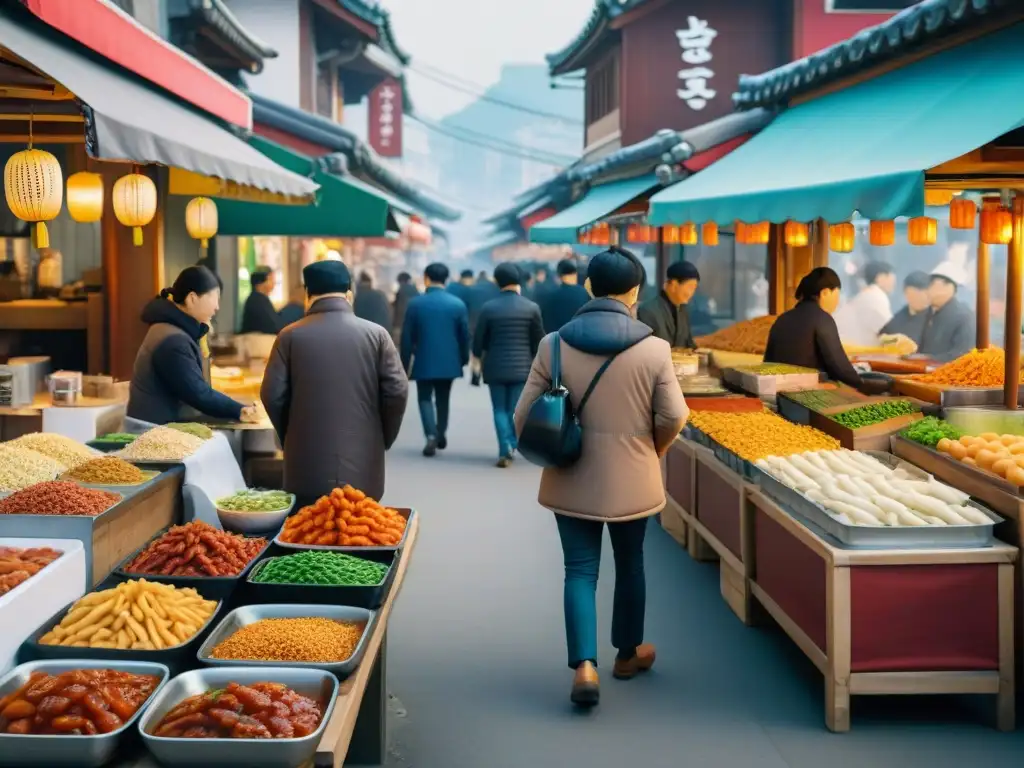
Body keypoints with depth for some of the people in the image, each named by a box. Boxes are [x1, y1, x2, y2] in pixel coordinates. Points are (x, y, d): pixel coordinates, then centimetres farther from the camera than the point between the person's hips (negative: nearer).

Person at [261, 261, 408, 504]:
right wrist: (382, 440, 13)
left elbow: (272, 396, -1)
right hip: (362, 468, 0)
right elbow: (397, 392, -3)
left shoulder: (290, 336, 0)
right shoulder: (376, 334, 0)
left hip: (307, 467, 0)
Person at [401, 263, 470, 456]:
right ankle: (441, 435, 23)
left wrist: (405, 363, 4)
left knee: (425, 398, 7)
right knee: (443, 399, 17)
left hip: (424, 361, -2)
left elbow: (407, 337, -4)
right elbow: (465, 336, 0)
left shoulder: (415, 303, -7)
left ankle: (431, 435, -11)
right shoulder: (458, 304, -4)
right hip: (448, 361, 2)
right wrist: (463, 359, 14)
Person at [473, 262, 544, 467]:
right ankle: (510, 446, 6)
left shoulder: (488, 308, -7)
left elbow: (479, 339, -1)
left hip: (495, 366, 0)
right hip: (522, 367, 0)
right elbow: (538, 340, 1)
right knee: (515, 409, 11)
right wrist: (536, 360, 19)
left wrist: (478, 355, 20)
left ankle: (504, 451, -6)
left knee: (500, 409, 7)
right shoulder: (531, 308, -6)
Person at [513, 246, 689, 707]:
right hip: (631, 478, 0)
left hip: (571, 479, 0)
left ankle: (584, 666, -8)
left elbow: (524, 416, -6)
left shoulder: (554, 345, -8)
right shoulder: (653, 348, -11)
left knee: (580, 569, 5)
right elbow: (673, 417, -10)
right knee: (629, 563, 18)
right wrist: (651, 450, 10)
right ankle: (628, 652, 34)